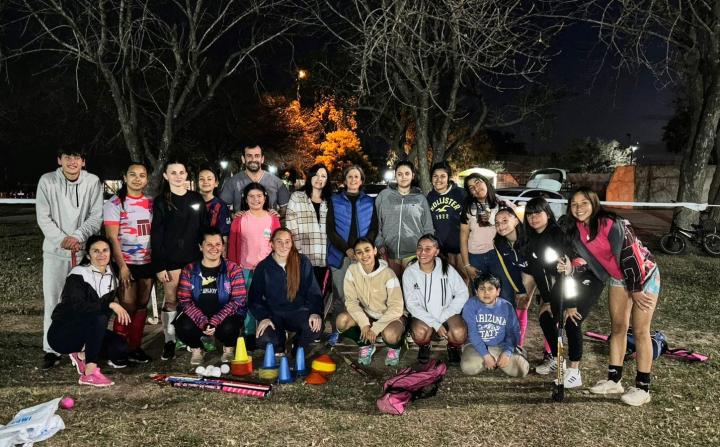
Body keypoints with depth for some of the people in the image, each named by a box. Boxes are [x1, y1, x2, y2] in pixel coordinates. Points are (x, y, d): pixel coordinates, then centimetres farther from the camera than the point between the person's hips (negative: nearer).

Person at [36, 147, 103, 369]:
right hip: (55, 251, 0)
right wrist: (62, 239, -16)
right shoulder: (47, 181, -3)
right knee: (52, 301, 2)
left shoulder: (93, 182, -3)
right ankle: (51, 350, 11)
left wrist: (77, 237, -17)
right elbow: (43, 218, -4)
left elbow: (96, 216, -4)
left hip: (84, 250, 0)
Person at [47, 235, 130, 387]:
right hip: (62, 333, -6)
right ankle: (90, 373, -31)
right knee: (98, 317, -34)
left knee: (120, 349, -19)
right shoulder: (78, 275, -15)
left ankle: (82, 353, 7)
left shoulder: (111, 276, 4)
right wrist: (110, 305, -36)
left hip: (90, 332, 6)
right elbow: (78, 306, -31)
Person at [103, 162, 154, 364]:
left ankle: (135, 347, 19)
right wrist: (122, 266, -15)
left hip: (148, 262, 4)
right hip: (126, 263, -4)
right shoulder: (115, 203, -4)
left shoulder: (151, 202, 9)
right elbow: (112, 237, -9)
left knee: (142, 305, 8)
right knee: (127, 307, -3)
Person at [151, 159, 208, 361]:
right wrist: (159, 266, -9)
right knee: (171, 300, 0)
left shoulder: (197, 199, 10)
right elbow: (156, 235, -2)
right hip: (171, 259, -2)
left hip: (193, 257, 3)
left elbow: (204, 229, 12)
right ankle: (169, 340, 10)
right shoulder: (161, 201, 1)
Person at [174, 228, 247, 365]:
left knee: (228, 328, -34)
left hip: (224, 318, -1)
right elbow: (185, 300, -6)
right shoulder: (189, 270, 3)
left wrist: (215, 321, -23)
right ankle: (196, 349, 6)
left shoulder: (233, 269, -2)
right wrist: (203, 322, -22)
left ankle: (229, 348, 4)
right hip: (198, 317, 1)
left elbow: (238, 300, -10)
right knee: (184, 327, -30)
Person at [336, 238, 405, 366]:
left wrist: (375, 328, -26)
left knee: (390, 335, -36)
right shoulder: (352, 270, -13)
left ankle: (394, 348, 3)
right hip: (366, 314, 4)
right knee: (342, 320, -23)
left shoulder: (387, 273, -23)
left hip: (390, 316, -4)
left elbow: (396, 308, -22)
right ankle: (366, 345, 4)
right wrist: (364, 323, -25)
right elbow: (351, 301, -12)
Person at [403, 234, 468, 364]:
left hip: (447, 314, 0)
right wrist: (435, 324, -18)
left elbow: (462, 293, -5)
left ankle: (453, 347, 9)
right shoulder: (409, 272, -9)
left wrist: (442, 318, -13)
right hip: (423, 316, 0)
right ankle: (424, 346, 6)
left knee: (459, 333, -30)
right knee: (420, 333, -33)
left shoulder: (446, 268, -8)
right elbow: (412, 304, -9)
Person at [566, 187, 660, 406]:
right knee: (618, 327, 9)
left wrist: (636, 290, -21)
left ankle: (643, 388, 4)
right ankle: (614, 380, 18)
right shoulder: (577, 232, -5)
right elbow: (585, 257, 3)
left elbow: (629, 255, -27)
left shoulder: (611, 224, -28)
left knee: (640, 330, -4)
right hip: (619, 278, 7)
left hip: (644, 275, -7)